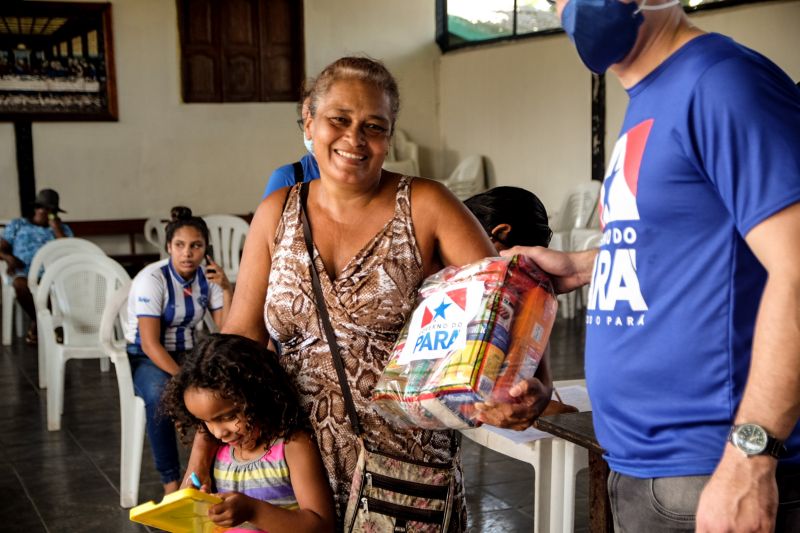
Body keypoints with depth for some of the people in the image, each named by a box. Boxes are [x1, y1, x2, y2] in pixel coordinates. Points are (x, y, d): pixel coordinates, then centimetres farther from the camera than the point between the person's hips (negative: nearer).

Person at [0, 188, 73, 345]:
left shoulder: (63, 229, 22)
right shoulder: (17, 225, 22)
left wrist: (57, 229, 3)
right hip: (24, 271, -1)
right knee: (20, 285, -39)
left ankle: (37, 324, -16)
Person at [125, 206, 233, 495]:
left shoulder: (207, 277, -1)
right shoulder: (152, 279, -17)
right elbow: (150, 344, -22)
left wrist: (227, 289, -16)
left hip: (187, 353, 4)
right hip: (147, 358, -4)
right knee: (160, 395, -38)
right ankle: (170, 482, -24)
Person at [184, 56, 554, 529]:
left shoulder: (425, 207, -7)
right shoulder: (277, 214, 3)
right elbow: (242, 334, 4)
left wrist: (535, 385, -31)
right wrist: (204, 447, -1)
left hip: (408, 464, -2)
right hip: (303, 468, 3)